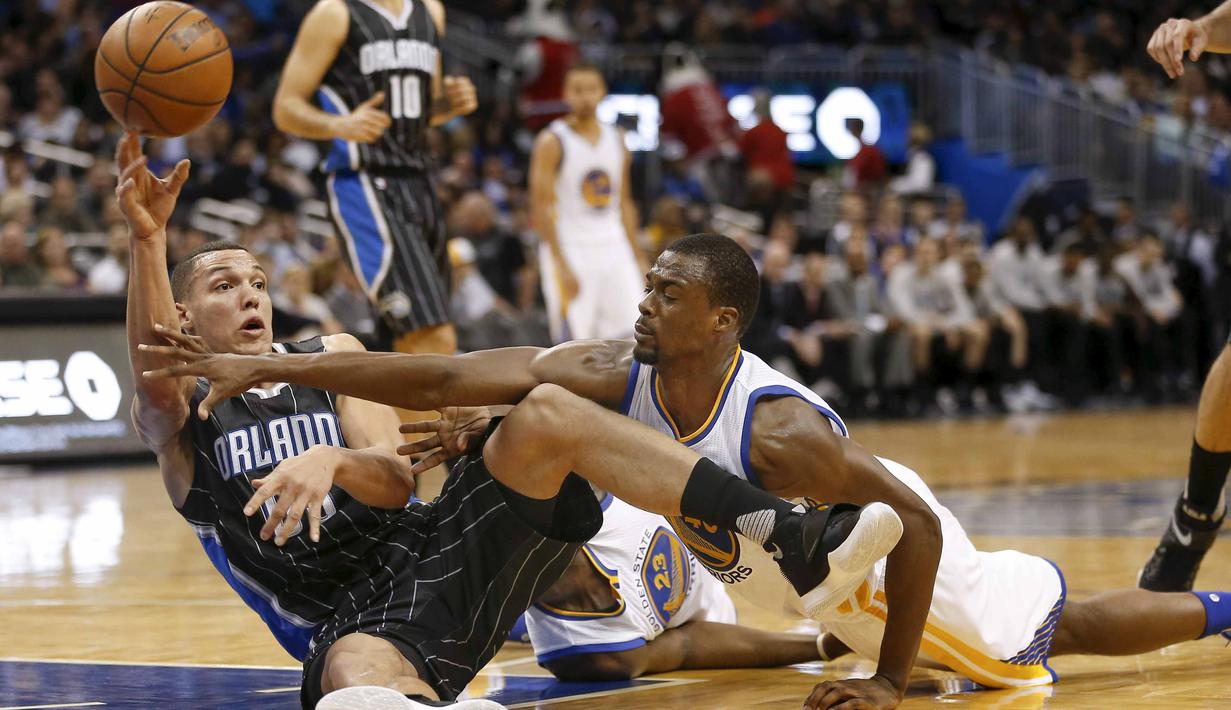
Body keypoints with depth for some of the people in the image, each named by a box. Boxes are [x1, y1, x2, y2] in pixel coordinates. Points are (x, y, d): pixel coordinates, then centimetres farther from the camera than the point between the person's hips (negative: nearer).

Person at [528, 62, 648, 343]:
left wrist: (638, 257, 12)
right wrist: (562, 265, -18)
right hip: (569, 250, -5)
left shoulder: (617, 140, 11)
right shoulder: (552, 142, -6)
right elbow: (541, 207, -11)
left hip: (614, 248, 5)